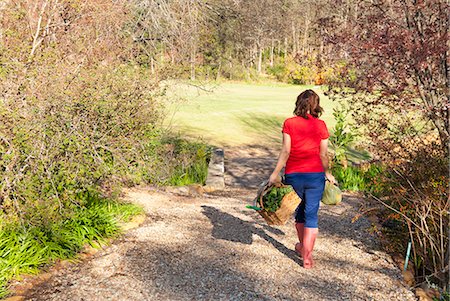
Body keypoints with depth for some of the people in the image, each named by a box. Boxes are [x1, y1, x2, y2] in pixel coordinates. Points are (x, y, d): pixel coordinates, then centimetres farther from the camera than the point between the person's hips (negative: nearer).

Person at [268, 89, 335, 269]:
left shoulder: (289, 123, -4)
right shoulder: (321, 126, -2)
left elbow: (285, 151, -8)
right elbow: (323, 154, 2)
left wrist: (275, 173, -2)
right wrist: (327, 173, 17)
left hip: (293, 175, 1)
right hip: (315, 175, -1)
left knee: (300, 211, 22)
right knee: (311, 215, 6)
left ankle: (302, 246, 40)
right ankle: (307, 257, 8)